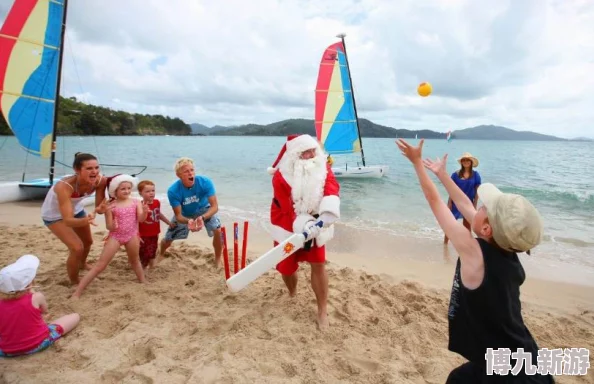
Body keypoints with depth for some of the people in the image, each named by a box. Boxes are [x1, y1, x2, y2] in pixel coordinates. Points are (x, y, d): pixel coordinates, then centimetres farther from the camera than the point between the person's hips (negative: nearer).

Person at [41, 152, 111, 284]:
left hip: (76, 209, 6)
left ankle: (82, 263, 57)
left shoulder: (101, 181, -29)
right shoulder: (64, 186, -42)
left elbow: (99, 207, -19)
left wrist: (101, 209, -42)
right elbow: (68, 220, -44)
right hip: (54, 214, -5)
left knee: (88, 242, 23)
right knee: (77, 248, -17)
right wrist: (85, 220, -64)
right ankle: (74, 282, 10)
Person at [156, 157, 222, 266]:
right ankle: (161, 254, 48)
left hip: (204, 209, -1)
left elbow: (215, 206, -33)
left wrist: (202, 218, -52)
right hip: (184, 213, 1)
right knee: (168, 238, 9)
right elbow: (178, 215, -27)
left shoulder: (205, 182, -35)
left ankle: (218, 260, 1)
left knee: (218, 230, -25)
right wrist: (189, 221, -50)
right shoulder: (173, 191, -33)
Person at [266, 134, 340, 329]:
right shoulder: (282, 176, -19)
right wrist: (304, 226, -35)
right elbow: (287, 207, -23)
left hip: (315, 224, 2)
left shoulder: (323, 167, -8)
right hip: (289, 226, -1)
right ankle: (292, 294, 44)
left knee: (318, 264, -3)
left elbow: (332, 185, -25)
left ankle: (323, 311, 12)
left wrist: (328, 211, -44)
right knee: (286, 266, 10)